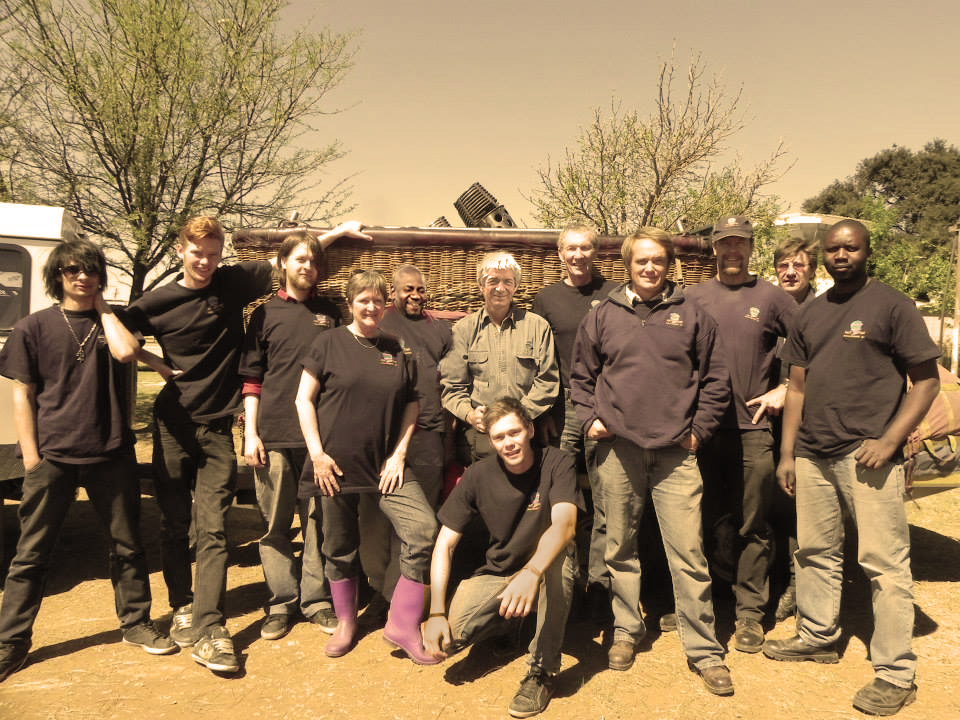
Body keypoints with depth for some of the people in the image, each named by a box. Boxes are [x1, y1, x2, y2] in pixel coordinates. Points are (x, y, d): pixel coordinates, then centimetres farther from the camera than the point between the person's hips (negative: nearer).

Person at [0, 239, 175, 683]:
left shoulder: (114, 320, 7)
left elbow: (126, 351, -17)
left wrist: (102, 307, -4)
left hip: (110, 453, 1)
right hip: (53, 457, -1)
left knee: (127, 543, 9)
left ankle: (136, 622, 25)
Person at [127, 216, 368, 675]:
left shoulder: (234, 283, 2)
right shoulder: (156, 303, 0)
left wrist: (339, 231, 7)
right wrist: (156, 363, -2)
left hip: (217, 429, 0)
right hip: (173, 426, 1)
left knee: (212, 529, -4)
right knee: (174, 524, 9)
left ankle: (208, 630, -3)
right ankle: (183, 608, 26)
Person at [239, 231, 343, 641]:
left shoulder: (331, 313, 11)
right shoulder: (266, 314, 9)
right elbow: (251, 379, 8)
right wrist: (250, 432, -1)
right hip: (273, 434, 0)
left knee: (318, 521, 4)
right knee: (275, 524, 5)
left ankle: (316, 599, 15)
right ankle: (282, 603, 16)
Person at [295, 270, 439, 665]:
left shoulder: (398, 350, 7)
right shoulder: (330, 343, 1)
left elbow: (411, 405, 11)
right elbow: (304, 399, 1)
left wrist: (399, 453, 1)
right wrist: (317, 453, -6)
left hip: (386, 464, 2)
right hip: (336, 465, -1)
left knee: (424, 530, -13)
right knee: (340, 547, 10)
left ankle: (403, 625, 2)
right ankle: (345, 622, 34)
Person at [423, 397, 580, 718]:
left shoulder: (556, 464, -17)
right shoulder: (478, 476, -10)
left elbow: (564, 524, -34)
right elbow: (445, 544, -8)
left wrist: (531, 574, -52)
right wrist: (436, 613, -17)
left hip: (548, 575, -2)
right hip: (497, 576, 3)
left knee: (555, 552, -37)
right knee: (443, 641, -20)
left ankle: (543, 669, -20)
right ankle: (510, 619, 14)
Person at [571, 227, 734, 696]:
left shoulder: (692, 316, 7)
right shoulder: (602, 317, 9)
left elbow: (716, 380, 8)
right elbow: (581, 376, 15)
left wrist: (699, 429, 2)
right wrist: (589, 419, 3)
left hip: (675, 454, -1)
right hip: (618, 450, 2)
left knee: (688, 555, -1)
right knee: (620, 548, 12)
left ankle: (703, 650, 12)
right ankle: (626, 630, 29)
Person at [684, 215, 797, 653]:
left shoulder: (771, 297, 5)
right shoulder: (693, 297, 8)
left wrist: (784, 390, 0)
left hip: (753, 427, -1)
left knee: (753, 526, 4)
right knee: (698, 521, 10)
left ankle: (749, 613, 17)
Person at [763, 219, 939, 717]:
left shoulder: (891, 305, -2)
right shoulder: (812, 313, 14)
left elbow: (926, 379, -4)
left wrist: (890, 439, -14)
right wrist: (786, 453, 12)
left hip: (867, 455, -5)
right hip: (812, 455, 6)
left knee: (884, 562, -2)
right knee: (815, 552, 15)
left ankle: (896, 674, 9)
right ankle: (818, 637, 32)